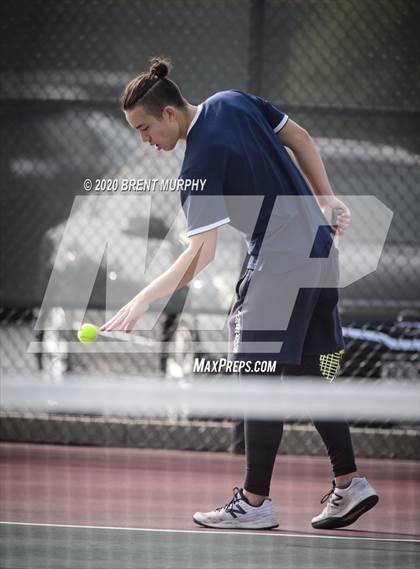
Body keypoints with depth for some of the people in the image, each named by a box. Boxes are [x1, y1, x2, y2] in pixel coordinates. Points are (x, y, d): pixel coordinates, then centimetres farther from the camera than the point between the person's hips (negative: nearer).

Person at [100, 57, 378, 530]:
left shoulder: (200, 164, -20)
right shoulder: (232, 102, 3)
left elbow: (201, 253, -26)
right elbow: (298, 138, 12)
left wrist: (141, 301, -28)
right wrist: (326, 199, 15)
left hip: (279, 261, -9)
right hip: (317, 246, 9)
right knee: (306, 372, 14)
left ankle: (255, 502, -2)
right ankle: (348, 483, 16)